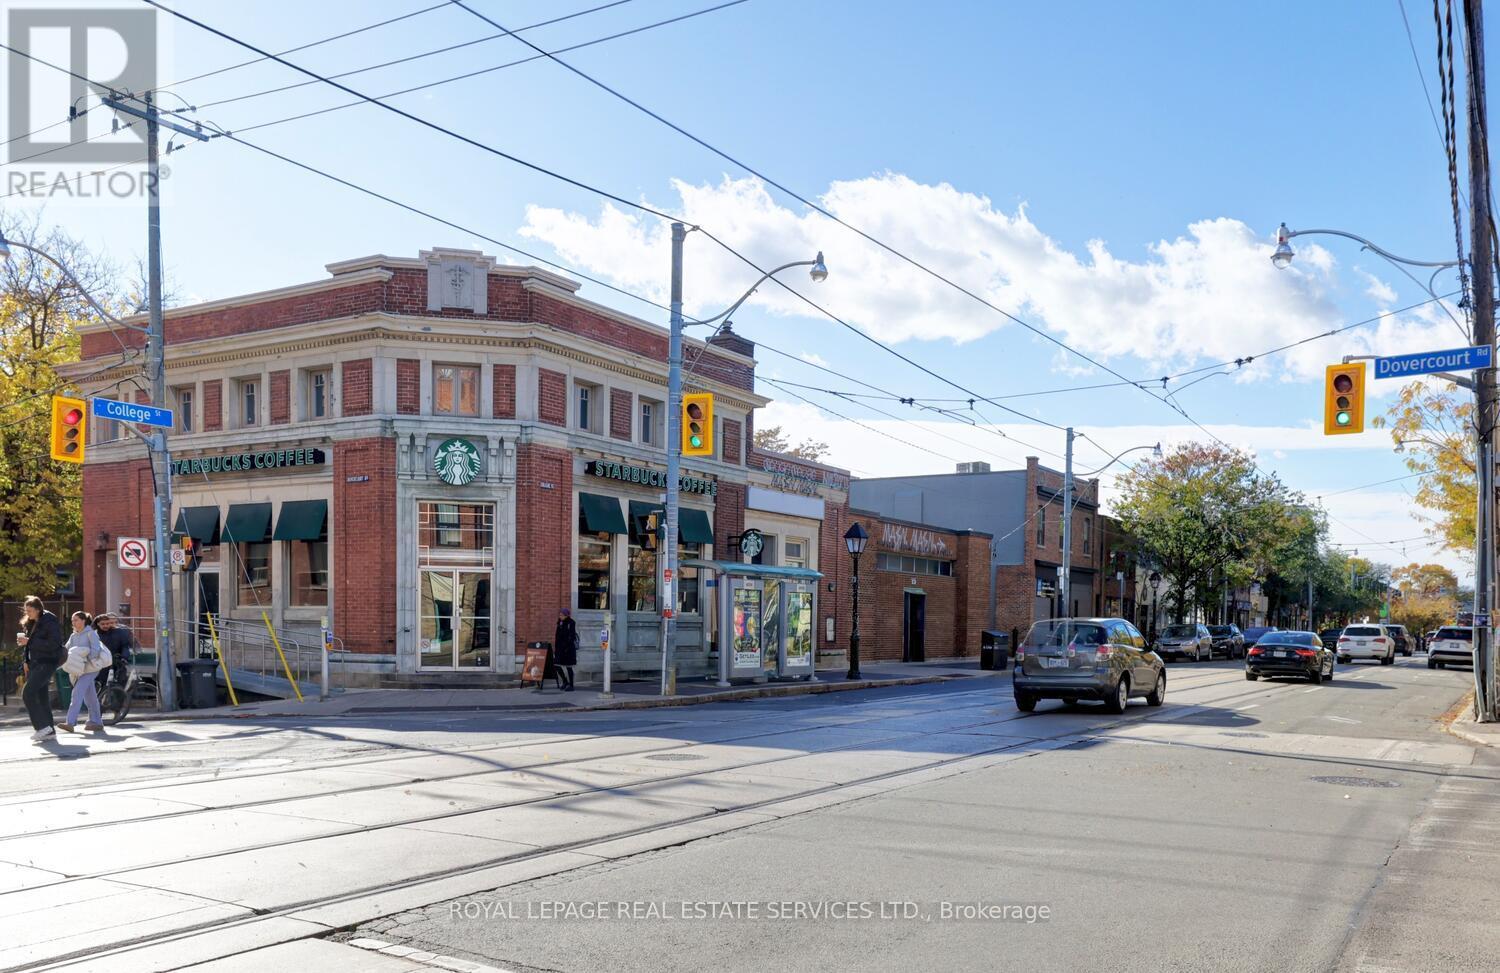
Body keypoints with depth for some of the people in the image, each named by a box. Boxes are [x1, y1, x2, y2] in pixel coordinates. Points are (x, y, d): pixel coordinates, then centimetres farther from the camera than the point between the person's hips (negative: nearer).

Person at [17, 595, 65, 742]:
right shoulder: (30, 623, 15)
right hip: (34, 663, 9)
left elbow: (53, 644, -21)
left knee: (28, 693, -17)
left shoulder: (50, 622, -12)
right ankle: (49, 731, 12)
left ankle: (42, 726, -12)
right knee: (41, 697, 8)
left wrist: (29, 641, -20)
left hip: (47, 663, -9)